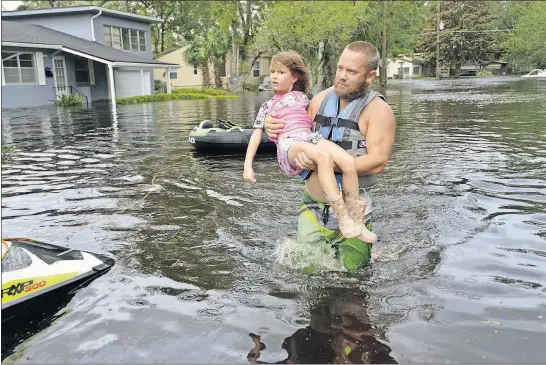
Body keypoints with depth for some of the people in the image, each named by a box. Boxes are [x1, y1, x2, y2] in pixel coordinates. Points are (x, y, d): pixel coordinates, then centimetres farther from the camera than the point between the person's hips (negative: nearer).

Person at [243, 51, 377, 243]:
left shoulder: (301, 97, 29)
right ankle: (343, 219, -38)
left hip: (311, 137, 4)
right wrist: (248, 166, 8)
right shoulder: (267, 106, 23)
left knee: (349, 161, -26)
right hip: (289, 144, -3)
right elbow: (256, 135, 18)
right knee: (323, 155, -38)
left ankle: (356, 220, -14)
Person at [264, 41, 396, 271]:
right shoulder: (321, 99, 5)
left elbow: (377, 162, -21)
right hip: (312, 206, 4)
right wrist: (273, 127, -4)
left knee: (348, 273, 9)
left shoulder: (378, 111, -10)